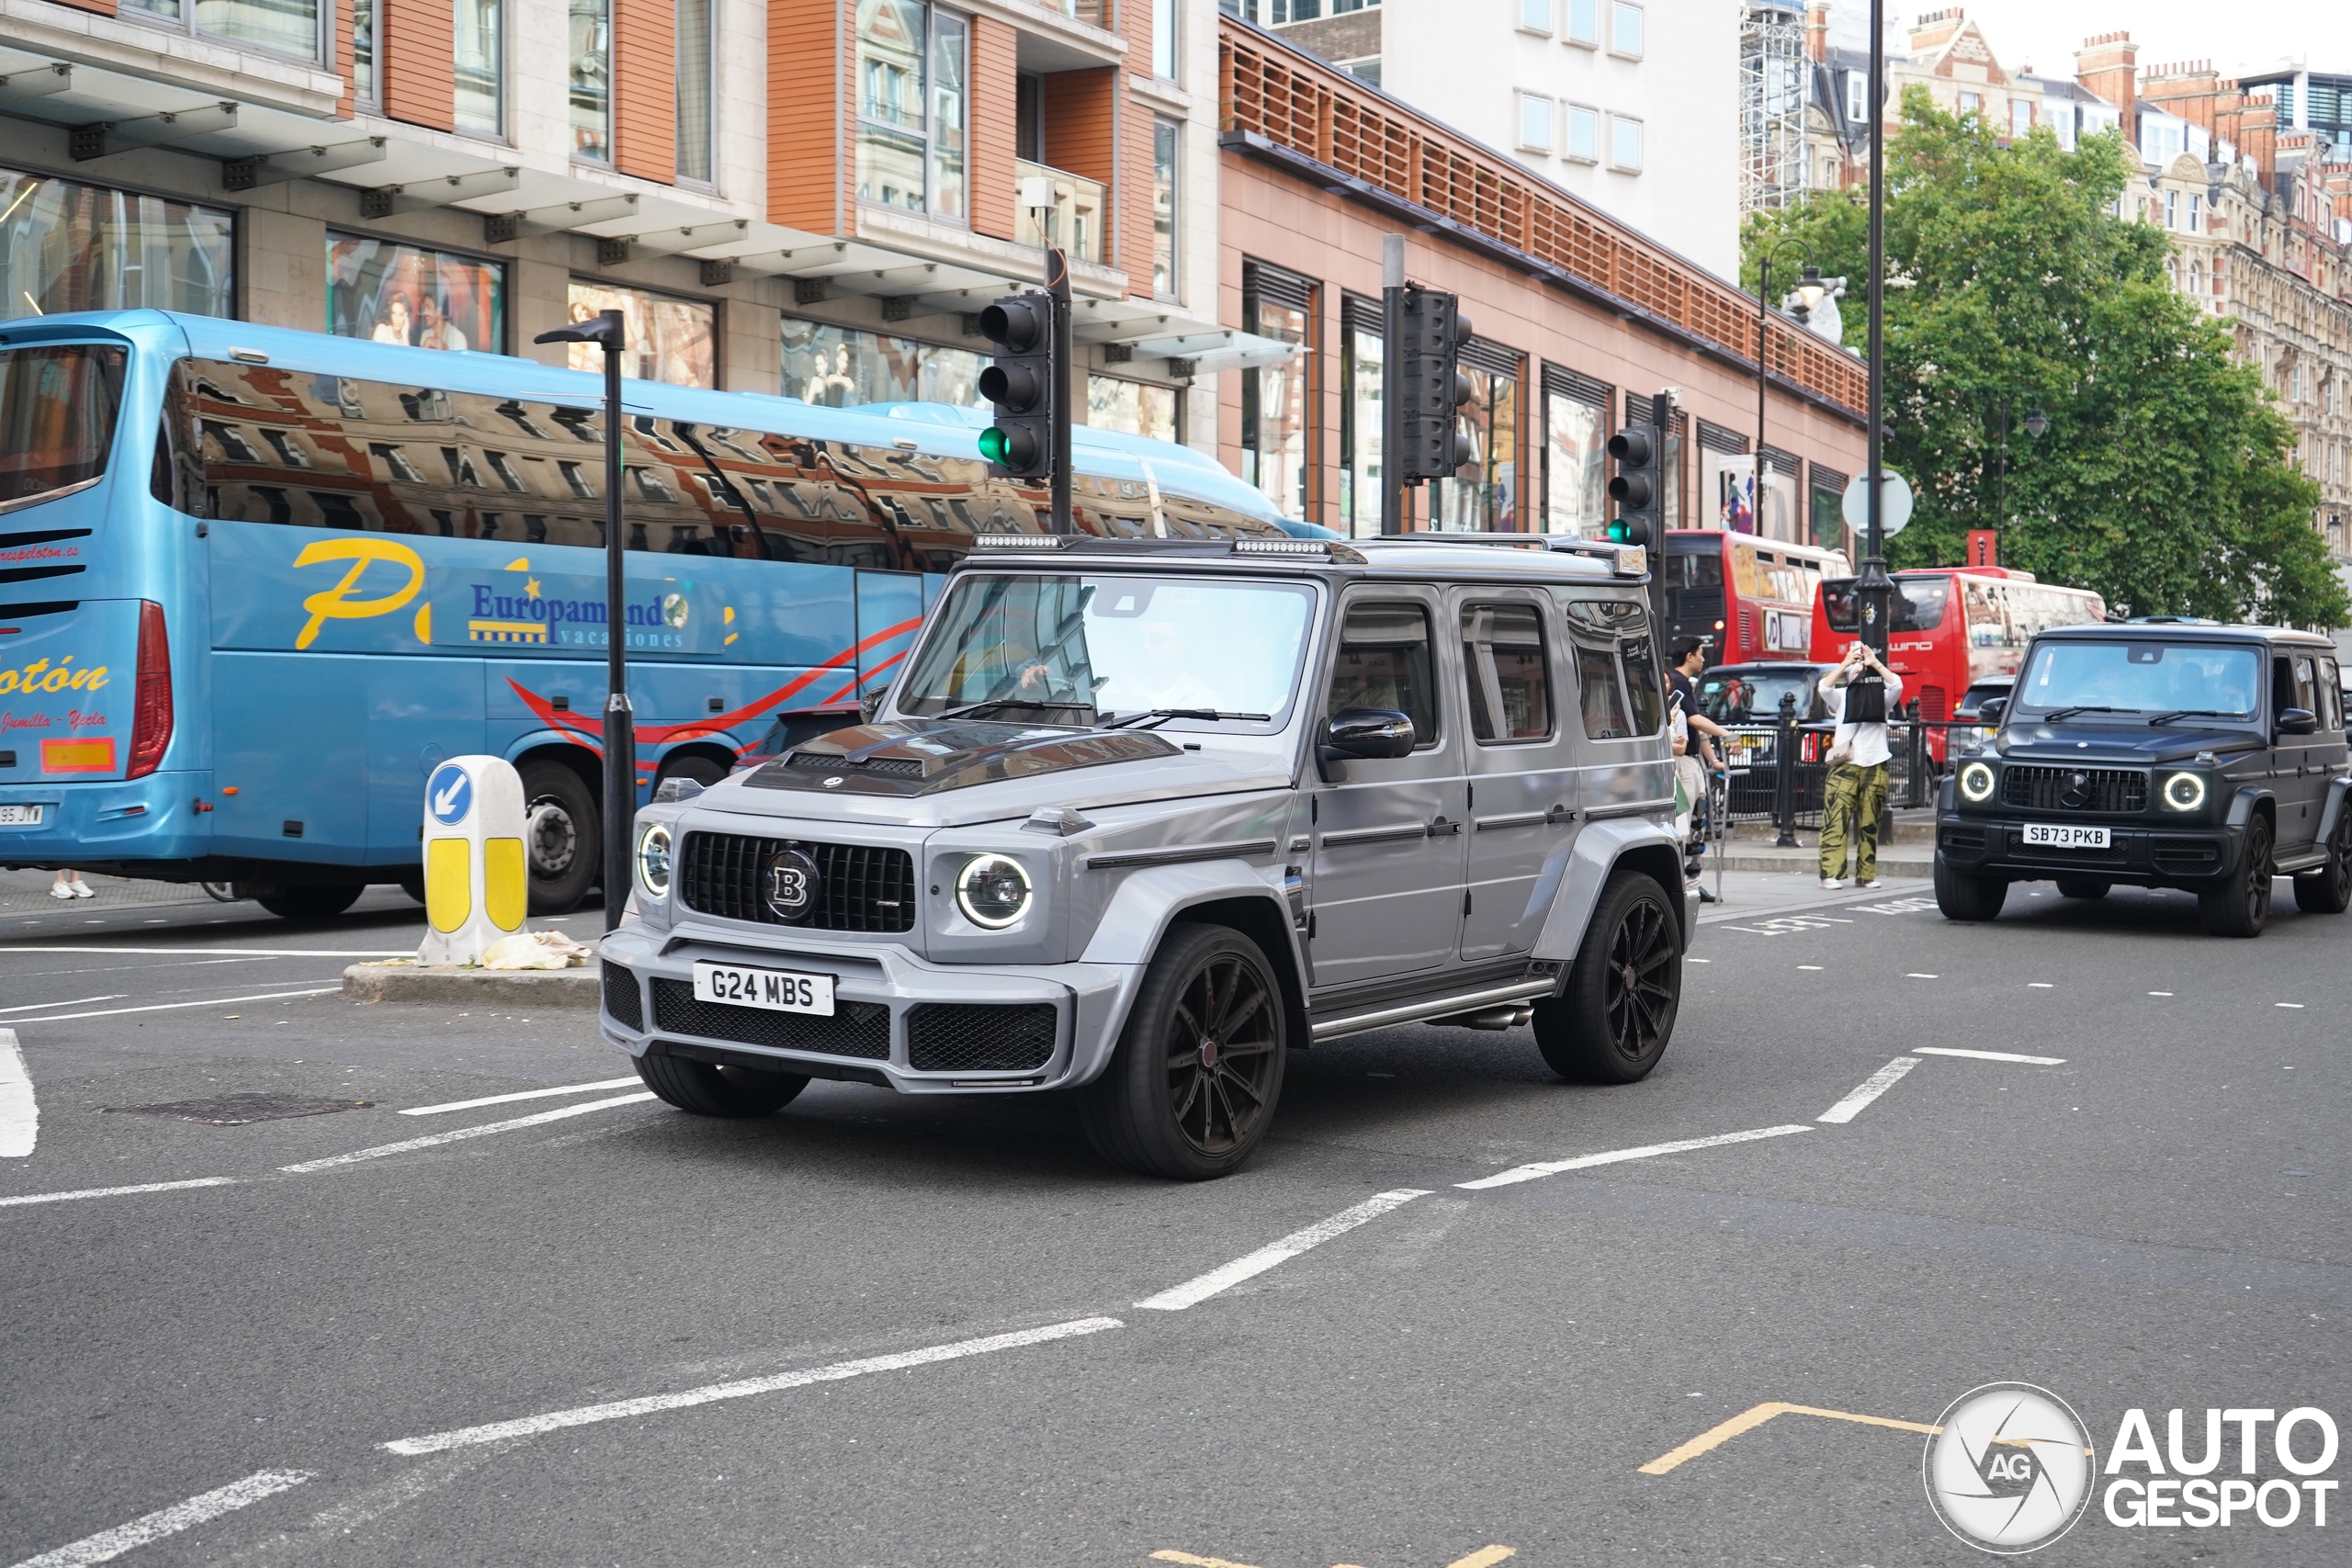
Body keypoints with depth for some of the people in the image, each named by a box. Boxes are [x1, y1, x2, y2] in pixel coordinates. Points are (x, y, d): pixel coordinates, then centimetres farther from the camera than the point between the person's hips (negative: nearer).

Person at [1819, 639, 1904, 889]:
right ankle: (1831, 873, -15)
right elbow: (1825, 688, -7)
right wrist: (1845, 663, -8)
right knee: (1836, 820, -11)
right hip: (1844, 766, -1)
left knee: (1870, 824, 2)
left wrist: (1874, 663, -4)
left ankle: (1866, 874, 8)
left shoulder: (1881, 699, 15)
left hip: (1875, 767, 1)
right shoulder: (1841, 697, 13)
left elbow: (1896, 685, -5)